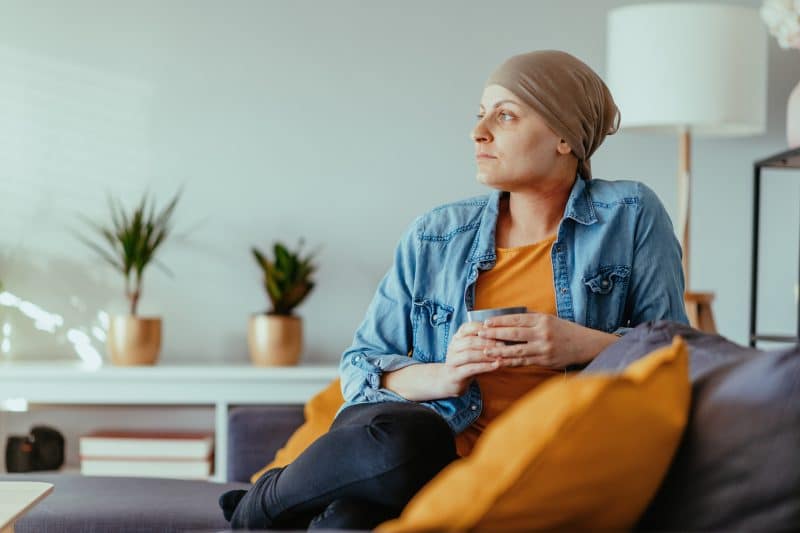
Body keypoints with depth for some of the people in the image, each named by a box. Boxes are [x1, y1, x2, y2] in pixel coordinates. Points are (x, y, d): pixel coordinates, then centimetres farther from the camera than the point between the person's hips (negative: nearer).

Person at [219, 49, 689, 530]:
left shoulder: (630, 217, 5)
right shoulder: (435, 237, 10)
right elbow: (359, 364, 11)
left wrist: (588, 343, -14)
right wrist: (440, 376, -10)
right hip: (421, 440, 3)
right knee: (400, 438, -38)